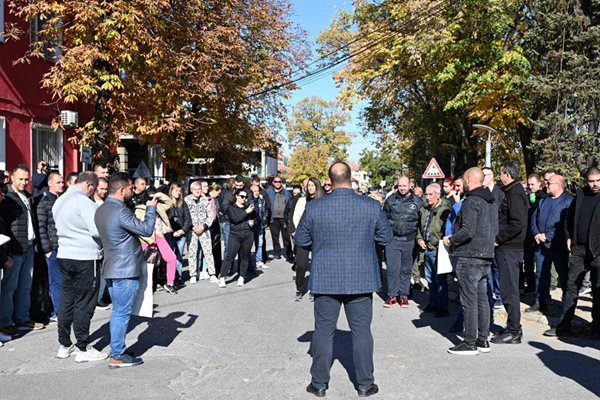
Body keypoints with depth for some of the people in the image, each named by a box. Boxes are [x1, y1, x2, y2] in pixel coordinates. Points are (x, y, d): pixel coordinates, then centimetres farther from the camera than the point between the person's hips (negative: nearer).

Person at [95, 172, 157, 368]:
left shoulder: (101, 210, 11)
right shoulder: (120, 211, -20)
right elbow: (146, 229, -18)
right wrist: (151, 208, -5)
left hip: (112, 269, 10)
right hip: (125, 270, -10)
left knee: (118, 312, 17)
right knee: (122, 313, -1)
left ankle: (117, 351, 25)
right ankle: (117, 356, 7)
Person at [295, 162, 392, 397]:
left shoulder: (314, 207, -8)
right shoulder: (372, 206, -8)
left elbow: (301, 240, 2)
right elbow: (386, 238, 3)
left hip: (325, 279, 0)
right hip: (361, 279, 0)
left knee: (324, 331, 11)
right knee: (361, 331, 10)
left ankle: (319, 384, 21)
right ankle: (365, 384, 20)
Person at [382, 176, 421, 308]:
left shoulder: (417, 202, 4)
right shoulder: (390, 200, 5)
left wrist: (418, 238, 0)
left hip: (409, 241, 0)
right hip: (392, 239, 0)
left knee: (406, 269, 9)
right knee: (392, 268, 0)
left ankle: (404, 295, 19)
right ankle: (392, 296, 9)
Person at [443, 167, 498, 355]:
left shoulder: (471, 202, -16)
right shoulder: (492, 202, 13)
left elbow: (467, 231, -24)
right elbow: (495, 230, 17)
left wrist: (450, 239, -9)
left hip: (469, 257, -9)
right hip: (486, 256, 9)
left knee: (469, 301, -3)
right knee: (482, 298, 14)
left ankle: (470, 343, 3)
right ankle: (483, 340, 21)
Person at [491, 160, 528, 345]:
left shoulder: (515, 193, -13)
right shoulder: (510, 191, 16)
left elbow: (517, 224, -23)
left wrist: (498, 239, -16)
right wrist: (498, 239, 11)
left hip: (510, 249, -10)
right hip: (507, 248, 10)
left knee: (509, 291, -3)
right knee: (509, 290, 15)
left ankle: (513, 332, 5)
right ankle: (513, 328, 24)